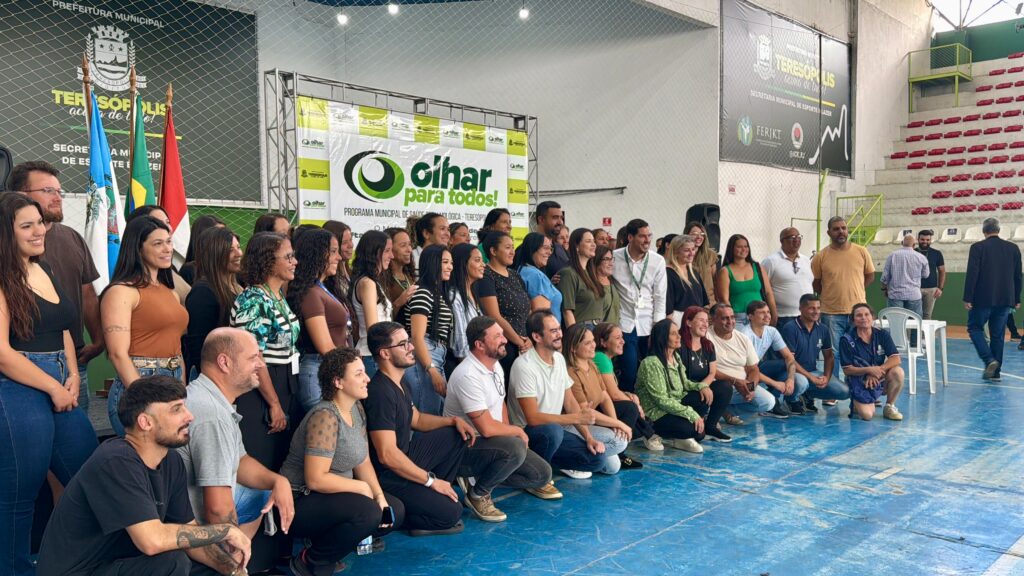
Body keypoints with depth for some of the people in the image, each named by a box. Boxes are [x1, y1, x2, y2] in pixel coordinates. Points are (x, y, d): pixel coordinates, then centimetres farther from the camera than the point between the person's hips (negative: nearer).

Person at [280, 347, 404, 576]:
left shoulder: (356, 410, 4)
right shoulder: (325, 417, -24)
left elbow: (363, 462, 7)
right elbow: (316, 480, -29)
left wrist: (379, 495, -7)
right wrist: (362, 487, -18)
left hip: (332, 497, 9)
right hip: (301, 502, -9)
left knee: (395, 511, 3)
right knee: (367, 512, -30)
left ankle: (326, 541, 9)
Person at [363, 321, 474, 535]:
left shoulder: (397, 383, 7)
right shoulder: (380, 393, -26)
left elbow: (416, 419, 22)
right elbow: (387, 455, -29)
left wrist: (454, 420, 6)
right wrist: (431, 481, -21)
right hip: (388, 476, -10)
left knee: (458, 435, 11)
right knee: (450, 512, -19)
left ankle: (431, 496, 8)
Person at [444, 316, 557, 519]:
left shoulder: (495, 365, 5)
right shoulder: (468, 375, -26)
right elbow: (487, 428, -28)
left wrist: (509, 432, 4)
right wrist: (517, 432, -11)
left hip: (492, 441, 9)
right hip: (465, 447, -9)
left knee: (542, 474, 1)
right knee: (515, 448, -35)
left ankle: (484, 477, 12)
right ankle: (477, 494, -13)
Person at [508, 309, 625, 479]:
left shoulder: (559, 358, 4)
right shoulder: (524, 366, -21)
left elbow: (570, 402, 7)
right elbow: (533, 418, -26)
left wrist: (589, 437, -5)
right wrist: (578, 418, -25)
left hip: (558, 428, 7)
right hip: (530, 433, -7)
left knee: (597, 457, -12)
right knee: (553, 430, -39)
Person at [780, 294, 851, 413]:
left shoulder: (823, 330, 5)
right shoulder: (790, 329, -14)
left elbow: (829, 356, 12)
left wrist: (826, 377, -6)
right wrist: (811, 378, -20)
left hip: (813, 371, 6)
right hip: (794, 372, -6)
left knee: (844, 391, -9)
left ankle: (808, 395, 12)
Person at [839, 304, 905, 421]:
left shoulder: (882, 334, -2)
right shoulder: (847, 340, -11)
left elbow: (895, 359, -10)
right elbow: (847, 369, -11)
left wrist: (877, 371, -24)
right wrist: (869, 370, -25)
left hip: (880, 380, 3)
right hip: (859, 381, -3)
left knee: (898, 372, -29)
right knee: (867, 414, -25)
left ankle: (889, 407, -5)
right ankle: (858, 403, 15)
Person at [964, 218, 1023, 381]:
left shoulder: (977, 247, -8)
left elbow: (972, 274, -13)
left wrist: (968, 298, -9)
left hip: (983, 298, -4)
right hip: (1005, 299, 4)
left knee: (974, 327, 10)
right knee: (998, 335, 10)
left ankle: (989, 360, -10)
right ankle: (995, 372, 13)